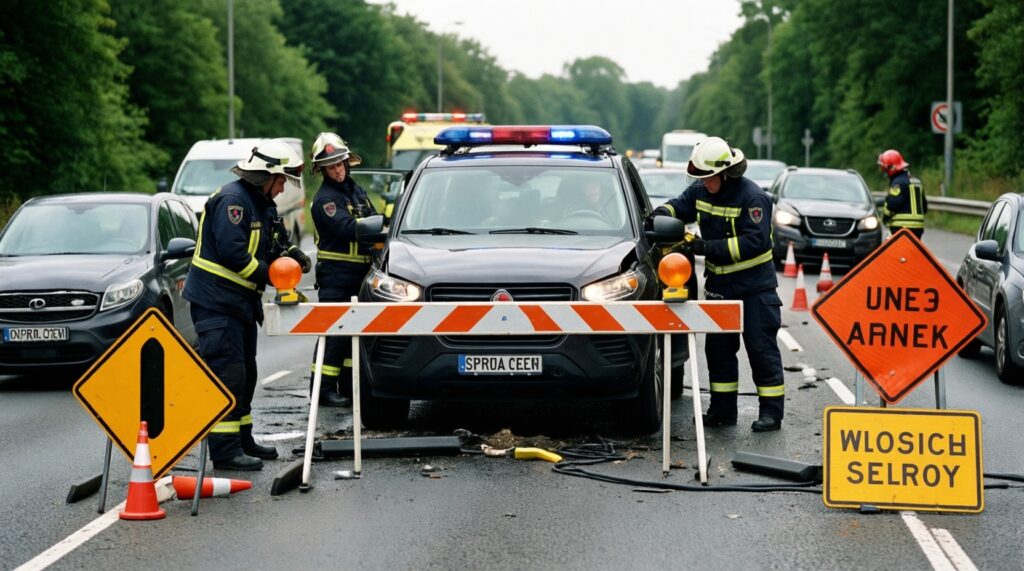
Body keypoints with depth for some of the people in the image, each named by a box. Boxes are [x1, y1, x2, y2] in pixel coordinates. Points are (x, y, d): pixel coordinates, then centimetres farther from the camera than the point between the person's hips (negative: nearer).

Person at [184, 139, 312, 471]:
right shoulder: (232, 200, -18)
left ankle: (242, 440, 27)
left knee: (245, 372, 16)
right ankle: (225, 450, -12)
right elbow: (232, 252, -26)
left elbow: (275, 242, 22)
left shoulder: (263, 204, 15)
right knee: (227, 374, -13)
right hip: (215, 302, -11)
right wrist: (268, 275, -18)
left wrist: (291, 254, 0)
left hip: (240, 302, 11)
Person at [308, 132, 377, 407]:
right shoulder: (324, 199, -10)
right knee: (334, 332, -10)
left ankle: (349, 386, 19)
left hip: (359, 272, 8)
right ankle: (323, 388, -7)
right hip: (336, 274, -8)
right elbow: (348, 229, -23)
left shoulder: (355, 190, 16)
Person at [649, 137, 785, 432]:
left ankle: (771, 411, 1)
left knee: (761, 347, -4)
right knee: (718, 347, 9)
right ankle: (723, 408, 17)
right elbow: (681, 205, 18)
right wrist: (663, 212, -7)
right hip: (719, 284, 7)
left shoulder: (752, 197, -19)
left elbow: (756, 241, -25)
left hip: (754, 287, -7)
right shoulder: (701, 191, 2)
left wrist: (709, 248, -29)